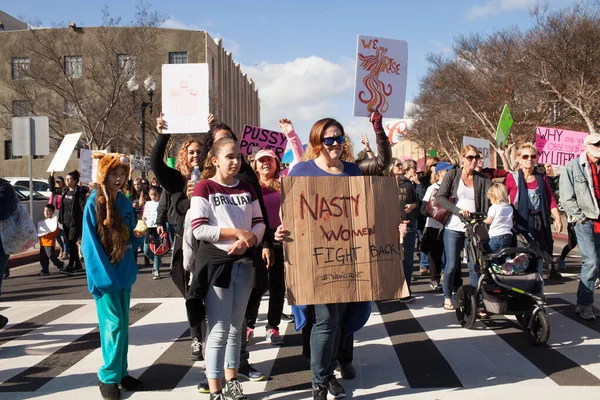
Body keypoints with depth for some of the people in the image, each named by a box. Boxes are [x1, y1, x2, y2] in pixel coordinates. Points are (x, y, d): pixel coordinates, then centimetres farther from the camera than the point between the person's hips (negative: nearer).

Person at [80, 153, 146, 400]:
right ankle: (108, 377, 9)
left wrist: (138, 235, -9)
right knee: (113, 325, -5)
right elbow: (90, 244, -14)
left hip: (123, 274, 6)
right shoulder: (93, 203, -11)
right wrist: (104, 276, -18)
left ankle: (121, 372, 24)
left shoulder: (125, 202, 7)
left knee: (123, 325, 12)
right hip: (104, 275, -6)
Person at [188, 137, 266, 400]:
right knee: (219, 330, -3)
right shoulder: (204, 188, -5)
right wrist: (237, 232, -16)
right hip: (215, 263, -5)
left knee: (236, 327, 13)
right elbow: (199, 229, -14)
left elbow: (259, 223, 8)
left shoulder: (246, 189, 10)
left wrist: (248, 240, -13)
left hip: (243, 263, 5)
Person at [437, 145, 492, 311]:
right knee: (452, 265, 3)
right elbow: (441, 197, -7)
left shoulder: (482, 179, 5)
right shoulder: (452, 175, 1)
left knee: (474, 266, 1)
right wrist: (458, 210, -18)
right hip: (453, 228, -1)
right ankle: (447, 298, 21)